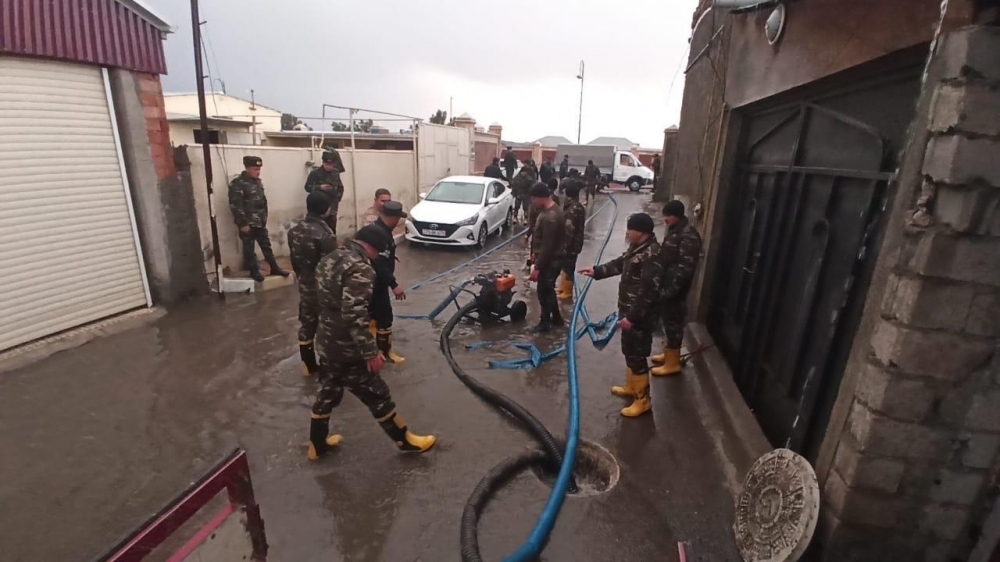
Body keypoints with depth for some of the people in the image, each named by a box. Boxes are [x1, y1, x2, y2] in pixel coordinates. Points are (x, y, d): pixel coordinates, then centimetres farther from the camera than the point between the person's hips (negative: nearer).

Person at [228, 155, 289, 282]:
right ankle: (254, 271, 17)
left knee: (267, 246, 13)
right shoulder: (237, 184, -16)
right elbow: (235, 205, -19)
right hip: (247, 223, -7)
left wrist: (264, 217, 15)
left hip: (260, 222, 7)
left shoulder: (258, 181, 9)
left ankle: (274, 268, 22)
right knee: (249, 248, 6)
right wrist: (242, 223, -19)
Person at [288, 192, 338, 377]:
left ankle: (308, 365, 30)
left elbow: (294, 260, 9)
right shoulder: (324, 234, -23)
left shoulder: (294, 231, 1)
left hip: (305, 287, 7)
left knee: (306, 325, 17)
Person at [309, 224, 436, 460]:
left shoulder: (329, 258, 7)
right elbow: (354, 315, -29)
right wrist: (370, 352, -25)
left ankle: (317, 445, 40)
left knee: (328, 392, 24)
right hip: (347, 349, -9)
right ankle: (406, 441, 22)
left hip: (325, 342, 9)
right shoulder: (359, 269, -23)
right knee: (377, 396, 6)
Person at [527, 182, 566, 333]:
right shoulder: (551, 209, 6)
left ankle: (545, 323, 21)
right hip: (550, 259, 10)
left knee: (544, 291, 5)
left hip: (549, 261, -10)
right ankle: (556, 318, 36)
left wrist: (537, 267, -22)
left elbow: (547, 247, -27)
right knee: (548, 290, 21)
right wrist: (535, 255, 22)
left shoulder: (550, 217, -28)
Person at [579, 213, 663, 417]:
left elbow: (647, 292, -28)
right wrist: (597, 271, 19)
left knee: (637, 356, 1)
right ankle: (631, 387, 40)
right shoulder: (636, 248, 6)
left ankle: (642, 399, 16)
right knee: (629, 351, 22)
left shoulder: (651, 257, -26)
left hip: (639, 316, -10)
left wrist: (632, 317, -27)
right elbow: (620, 263, 23)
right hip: (629, 311, 10)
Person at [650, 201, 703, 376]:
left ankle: (673, 363, 14)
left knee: (673, 322, 2)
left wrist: (669, 290, -24)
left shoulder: (689, 236, -21)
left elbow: (685, 268, -24)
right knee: (667, 320, 19)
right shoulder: (673, 230, 9)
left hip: (674, 289, -9)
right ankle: (668, 353, 35)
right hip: (665, 285, 9)